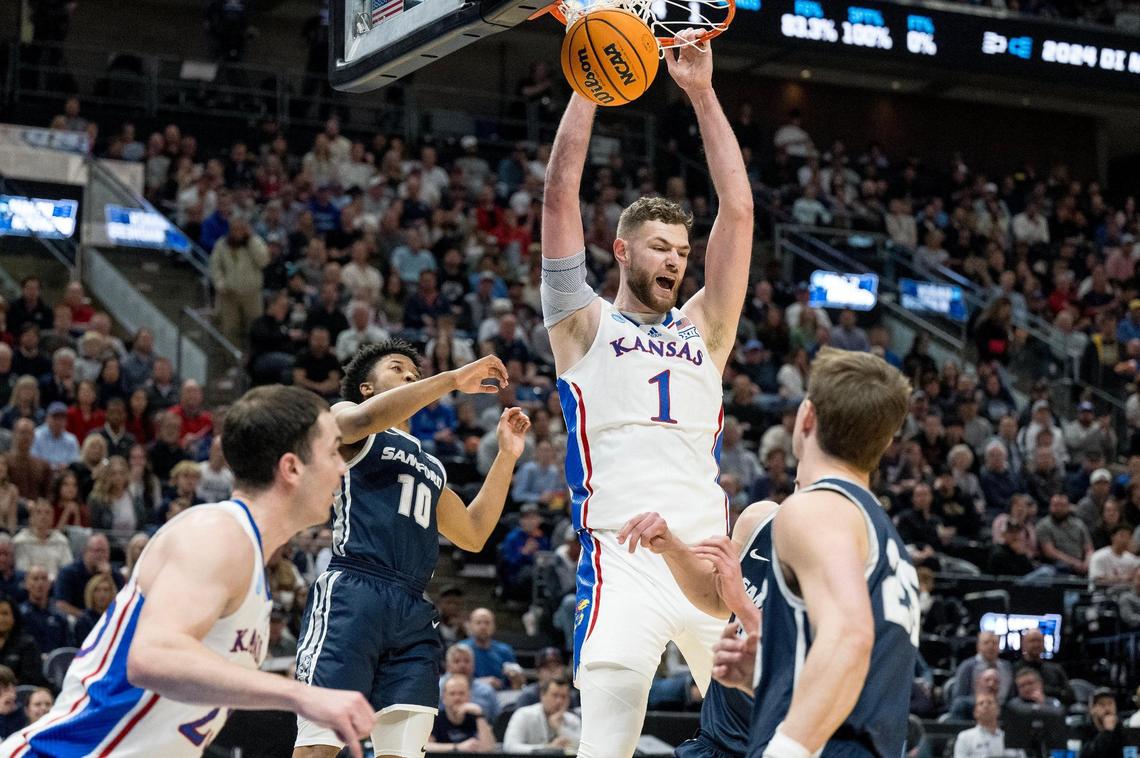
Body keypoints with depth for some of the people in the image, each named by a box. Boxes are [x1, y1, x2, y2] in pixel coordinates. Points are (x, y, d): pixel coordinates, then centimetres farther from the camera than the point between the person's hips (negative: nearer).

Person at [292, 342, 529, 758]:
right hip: (353, 594, -7)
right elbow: (363, 418, -12)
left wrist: (506, 456, 28)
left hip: (413, 614, 7)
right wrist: (453, 379, -10)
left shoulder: (431, 467, 32)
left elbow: (473, 533, 31)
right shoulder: (342, 416, 12)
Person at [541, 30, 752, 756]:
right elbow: (561, 197, 5)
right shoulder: (584, 326, 13)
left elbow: (738, 211, 14)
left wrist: (702, 93, 11)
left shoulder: (702, 332, 21)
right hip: (624, 556, -4)